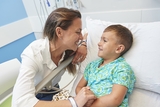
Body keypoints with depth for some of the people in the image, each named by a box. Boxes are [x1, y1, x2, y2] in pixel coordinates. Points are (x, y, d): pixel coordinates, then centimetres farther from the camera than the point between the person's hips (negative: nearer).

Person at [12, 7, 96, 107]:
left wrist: (83, 45, -20)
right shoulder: (33, 54, -32)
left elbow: (87, 34, 1)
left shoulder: (68, 47, -17)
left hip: (54, 91, 4)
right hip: (33, 97, -4)